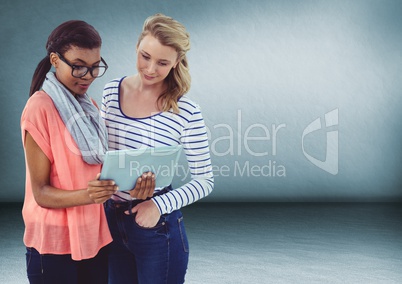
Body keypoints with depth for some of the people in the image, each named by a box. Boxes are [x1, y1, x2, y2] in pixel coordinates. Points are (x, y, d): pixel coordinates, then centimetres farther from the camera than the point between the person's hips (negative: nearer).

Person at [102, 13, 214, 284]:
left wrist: (159, 205, -21)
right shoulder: (111, 91, -1)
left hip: (156, 226, -4)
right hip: (111, 221, 4)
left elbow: (204, 181, -9)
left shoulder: (186, 111, -14)